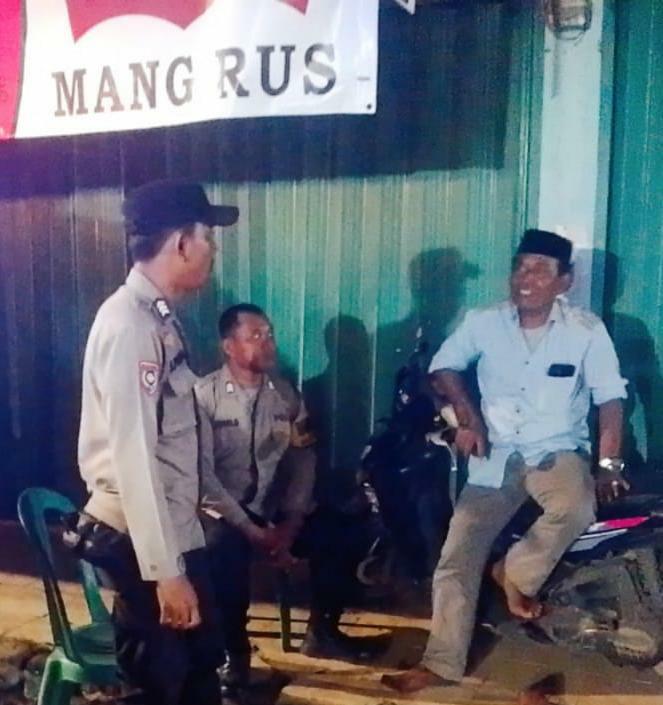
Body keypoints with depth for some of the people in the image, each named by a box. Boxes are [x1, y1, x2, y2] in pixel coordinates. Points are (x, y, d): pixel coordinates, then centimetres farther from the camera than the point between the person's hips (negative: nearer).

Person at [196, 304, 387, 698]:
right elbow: (204, 475, -15)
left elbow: (304, 464, 1)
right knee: (227, 551, -36)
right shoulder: (205, 396, -9)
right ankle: (235, 654, -11)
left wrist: (290, 525, -14)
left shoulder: (286, 394, 6)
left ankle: (322, 630, 12)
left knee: (351, 536, -9)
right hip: (226, 513, -5)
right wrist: (253, 531, -20)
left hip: (278, 510, 5)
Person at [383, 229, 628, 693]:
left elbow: (610, 398, -5)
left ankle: (517, 573, -5)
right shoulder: (484, 323, 0)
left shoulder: (587, 330, -6)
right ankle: (442, 664, 5)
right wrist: (468, 418, -1)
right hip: (496, 459, 2)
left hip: (558, 453, -2)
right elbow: (443, 365, 12)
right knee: (457, 557, -6)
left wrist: (609, 464, -16)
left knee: (576, 508, -35)